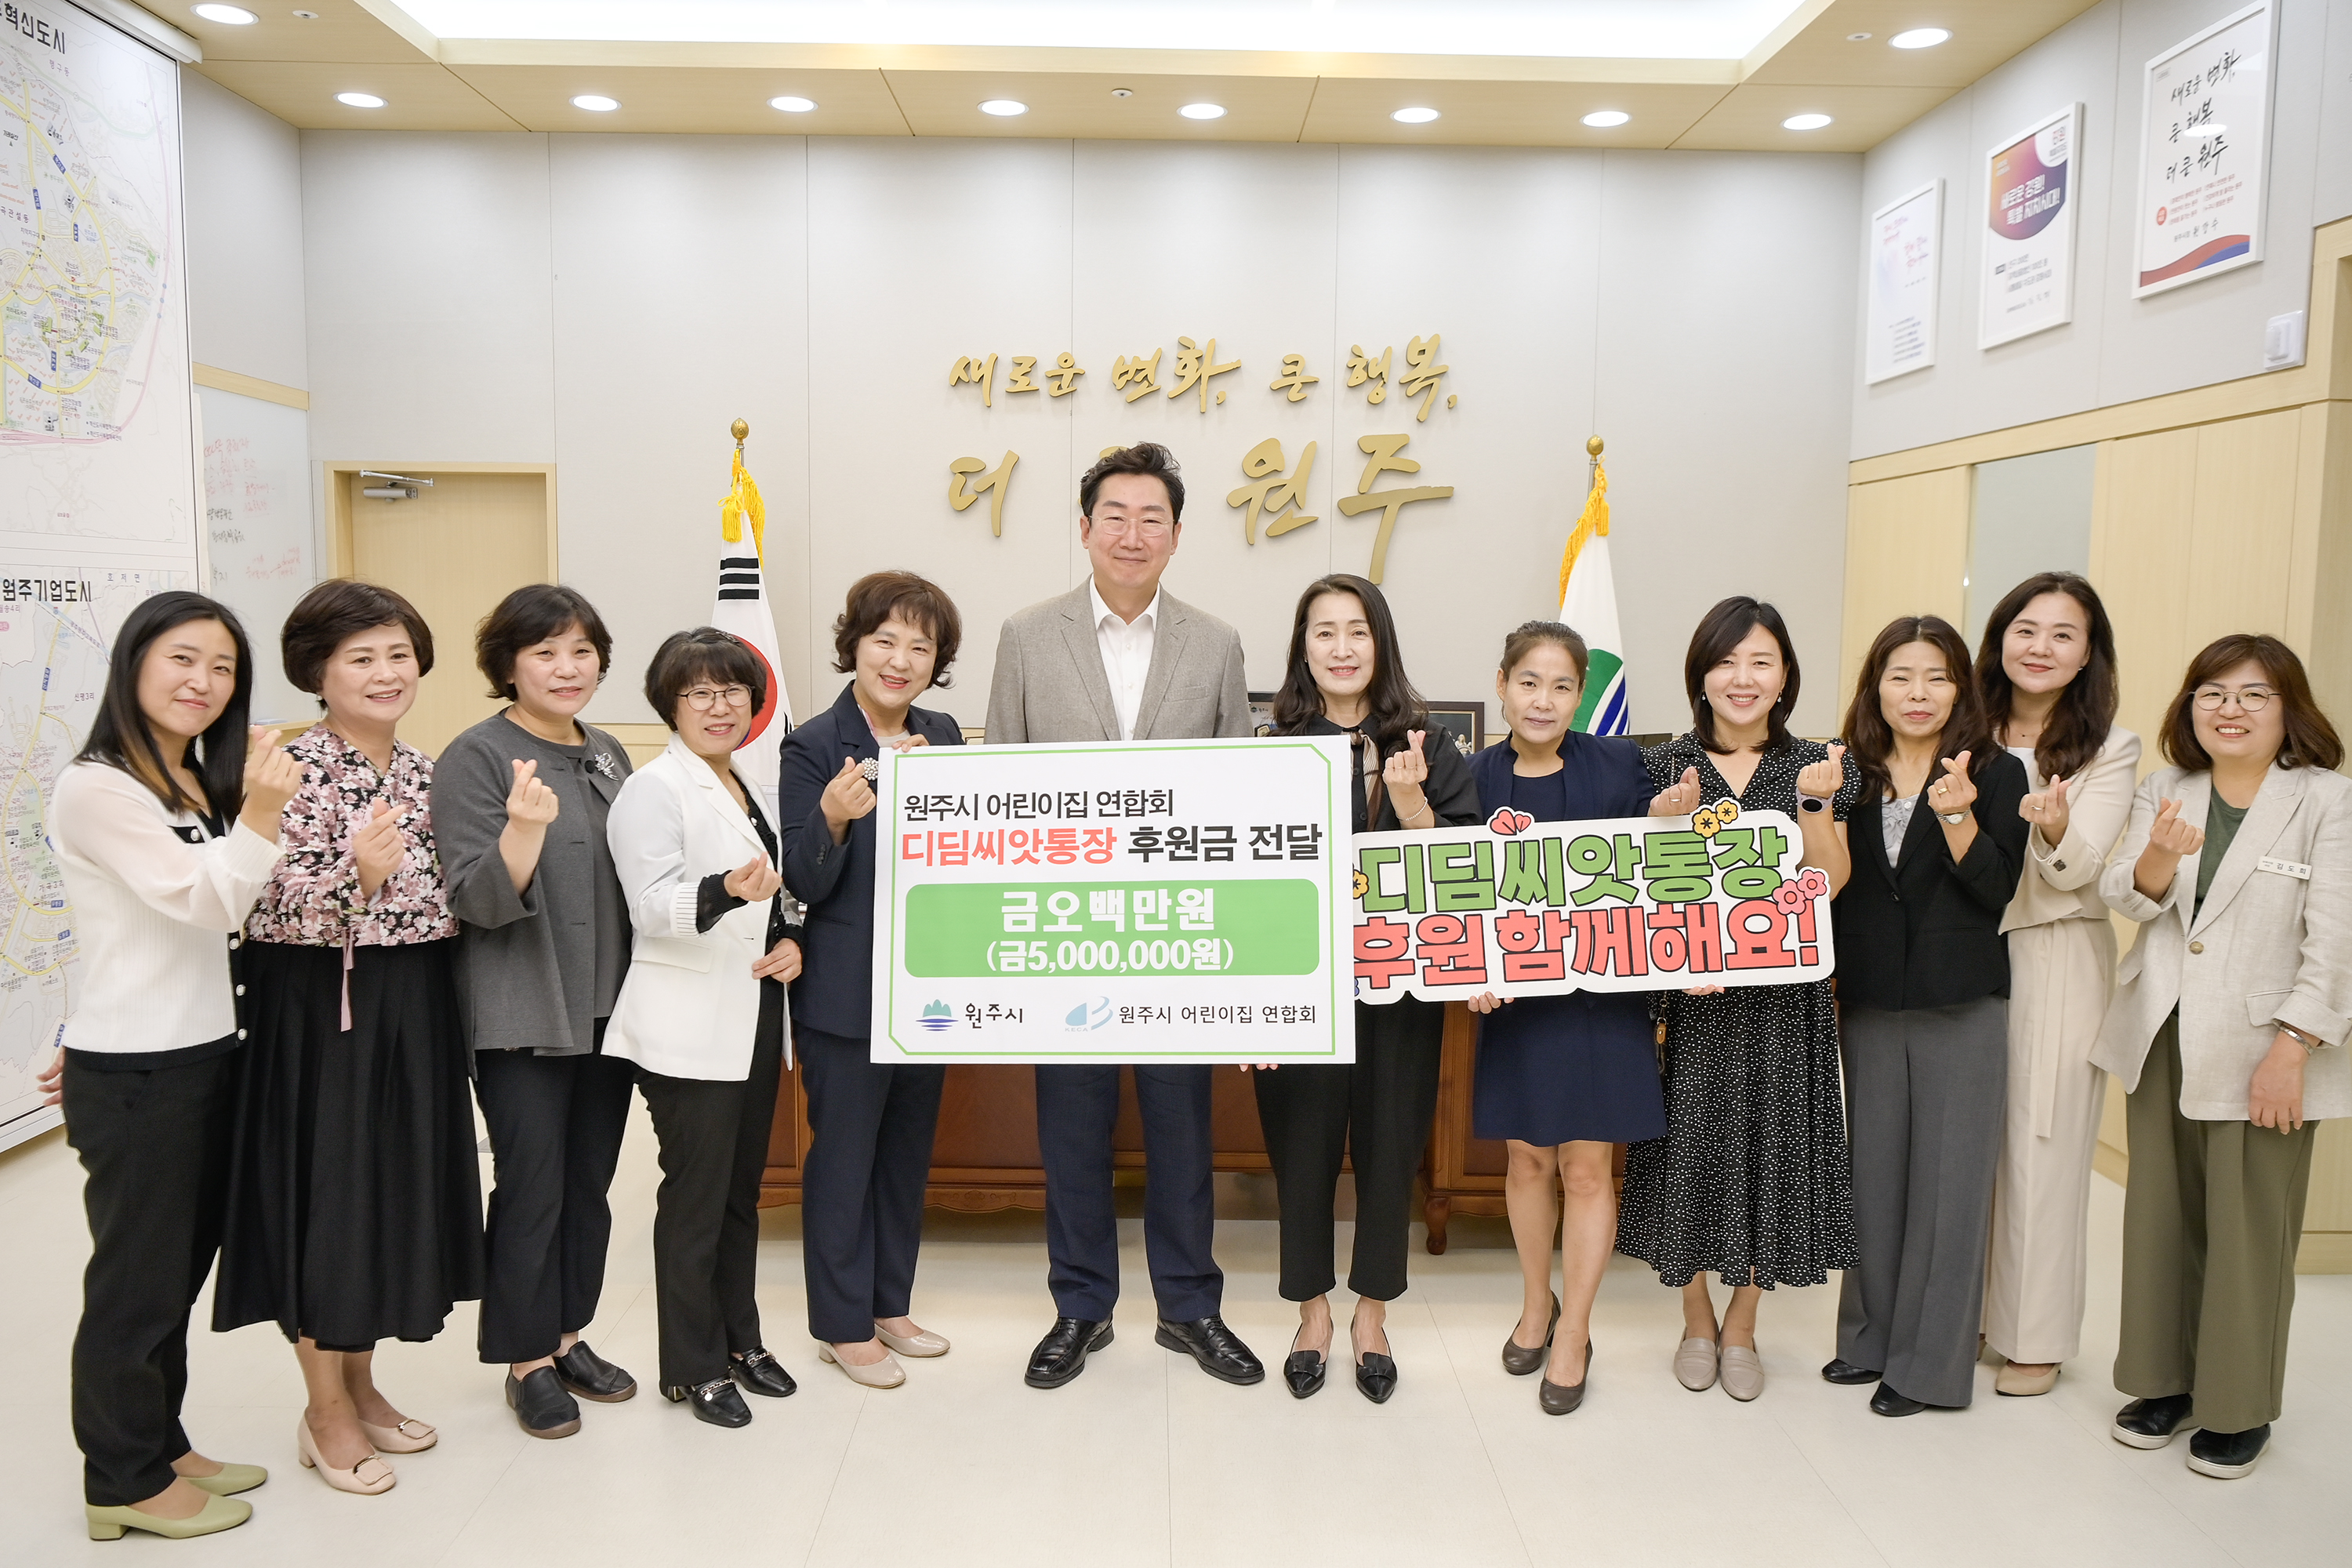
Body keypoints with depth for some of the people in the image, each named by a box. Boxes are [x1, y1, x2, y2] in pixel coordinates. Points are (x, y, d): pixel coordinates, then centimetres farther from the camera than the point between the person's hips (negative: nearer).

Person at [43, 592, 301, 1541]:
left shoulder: (200, 787, 11)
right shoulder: (96, 789, -16)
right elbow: (204, 904, -21)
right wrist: (261, 816, -33)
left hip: (204, 1058, 8)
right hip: (133, 1077, -8)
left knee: (181, 1271, 18)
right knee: (136, 1280, 6)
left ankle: (160, 1447, 33)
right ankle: (125, 1481, 21)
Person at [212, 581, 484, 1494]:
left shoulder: (423, 770, 7)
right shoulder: (296, 768, -14)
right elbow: (283, 906, -20)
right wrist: (358, 872, -37)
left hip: (412, 1005, 7)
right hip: (321, 1007, -7)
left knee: (395, 1184, 15)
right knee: (325, 1188, 4)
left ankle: (360, 1385, 33)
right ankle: (325, 1415, 21)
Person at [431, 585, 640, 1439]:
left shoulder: (608, 753, 10)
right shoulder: (476, 757, -9)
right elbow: (479, 901, -17)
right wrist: (524, 830, -33)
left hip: (606, 1006, 6)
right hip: (522, 1015, -6)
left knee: (590, 1182, 14)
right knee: (531, 1187, 1)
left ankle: (567, 1334, 29)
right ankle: (527, 1360, 18)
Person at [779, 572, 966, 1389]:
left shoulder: (943, 737, 5)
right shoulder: (812, 747, -12)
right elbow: (805, 884, -14)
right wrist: (834, 818, -33)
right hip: (847, 992, -6)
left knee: (908, 1152, 17)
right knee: (844, 1157, 7)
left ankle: (891, 1304, 34)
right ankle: (842, 1325, 23)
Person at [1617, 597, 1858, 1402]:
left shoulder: (1817, 767, 3)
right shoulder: (1665, 766, 1)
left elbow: (1830, 883, -4)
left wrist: (1815, 803, -17)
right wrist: (1663, 823, -17)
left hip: (1783, 991, 1)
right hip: (1688, 986, -1)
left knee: (1769, 1143, 8)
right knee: (1691, 1140, 5)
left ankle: (1741, 1325, 26)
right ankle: (1696, 1320, 26)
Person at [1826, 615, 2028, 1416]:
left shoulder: (1997, 773, -2)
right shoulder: (1853, 775, 6)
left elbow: (1997, 891, -10)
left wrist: (1956, 815, -22)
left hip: (1961, 1008, -3)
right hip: (1869, 1004, 3)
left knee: (1947, 1179, 3)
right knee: (1873, 1172, 12)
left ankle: (1929, 1362, 16)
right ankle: (1870, 1337, 27)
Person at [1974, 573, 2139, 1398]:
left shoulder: (2111, 750, -3)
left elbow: (2077, 869, -14)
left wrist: (2054, 826, -34)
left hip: (2056, 962, -3)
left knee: (2042, 1149, 3)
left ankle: (2036, 1336, 18)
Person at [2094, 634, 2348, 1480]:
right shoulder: (2163, 792, 7)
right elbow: (2125, 895, -2)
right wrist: (2159, 857, -24)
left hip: (2261, 1052, -4)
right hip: (2160, 1041, 4)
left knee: (2249, 1235, 3)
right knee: (2160, 1220, 13)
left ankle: (2239, 1409, 20)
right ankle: (2164, 1381, 29)